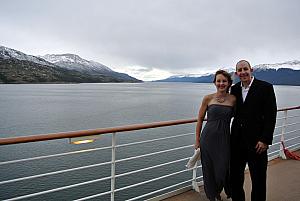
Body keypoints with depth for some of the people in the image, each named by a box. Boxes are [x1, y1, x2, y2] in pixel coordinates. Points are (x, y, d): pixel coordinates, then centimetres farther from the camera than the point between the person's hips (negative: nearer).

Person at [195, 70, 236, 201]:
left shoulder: (233, 99, 0)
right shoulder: (208, 98, -3)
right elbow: (200, 119, 3)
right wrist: (197, 140, 3)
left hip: (225, 139, 1)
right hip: (208, 138, 0)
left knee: (223, 169, 6)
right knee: (209, 169, 10)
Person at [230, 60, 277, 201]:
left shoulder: (265, 87, -8)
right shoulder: (234, 89, 5)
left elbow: (271, 116, -10)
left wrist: (265, 140, -14)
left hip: (257, 141, -4)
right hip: (237, 141, 5)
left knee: (258, 178, 11)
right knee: (235, 175, 16)